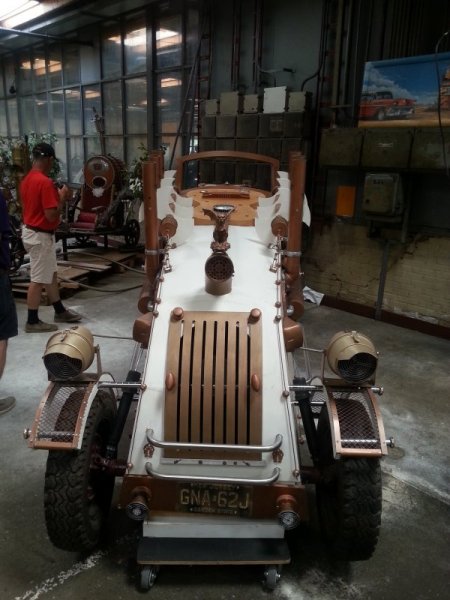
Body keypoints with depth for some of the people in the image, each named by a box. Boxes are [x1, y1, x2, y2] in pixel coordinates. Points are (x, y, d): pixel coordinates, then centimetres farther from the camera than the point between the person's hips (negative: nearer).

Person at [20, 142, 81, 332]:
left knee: (50, 274, 18)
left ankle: (60, 312, 30)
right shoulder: (45, 182, -21)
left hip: (30, 231, 10)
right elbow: (51, 215, -24)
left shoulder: (27, 179, 9)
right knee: (38, 279, -1)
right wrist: (62, 197, -10)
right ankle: (32, 321, 9)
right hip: (40, 235, -10)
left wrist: (55, 195, 13)